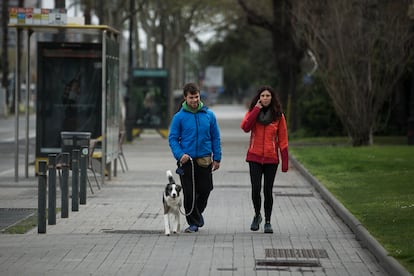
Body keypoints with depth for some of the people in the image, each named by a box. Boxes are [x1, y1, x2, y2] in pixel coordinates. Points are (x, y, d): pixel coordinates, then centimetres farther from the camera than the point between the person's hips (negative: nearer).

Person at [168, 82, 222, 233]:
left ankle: (198, 212, 34)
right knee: (189, 193, -1)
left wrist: (217, 158, 4)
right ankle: (193, 222, 12)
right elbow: (172, 138, -1)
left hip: (205, 160, 2)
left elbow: (215, 137, 8)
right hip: (187, 160, -2)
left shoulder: (209, 115, 3)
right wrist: (180, 154, -16)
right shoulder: (179, 117, -3)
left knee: (205, 189, 5)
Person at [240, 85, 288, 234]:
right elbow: (245, 127, -16)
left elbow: (282, 140, 2)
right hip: (255, 157, 0)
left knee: (268, 190, 1)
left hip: (271, 158, 0)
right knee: (256, 188, -6)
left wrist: (285, 162, -3)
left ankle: (268, 222, 12)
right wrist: (256, 109, -15)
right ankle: (257, 215, 19)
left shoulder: (278, 116, 2)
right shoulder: (252, 112, 4)